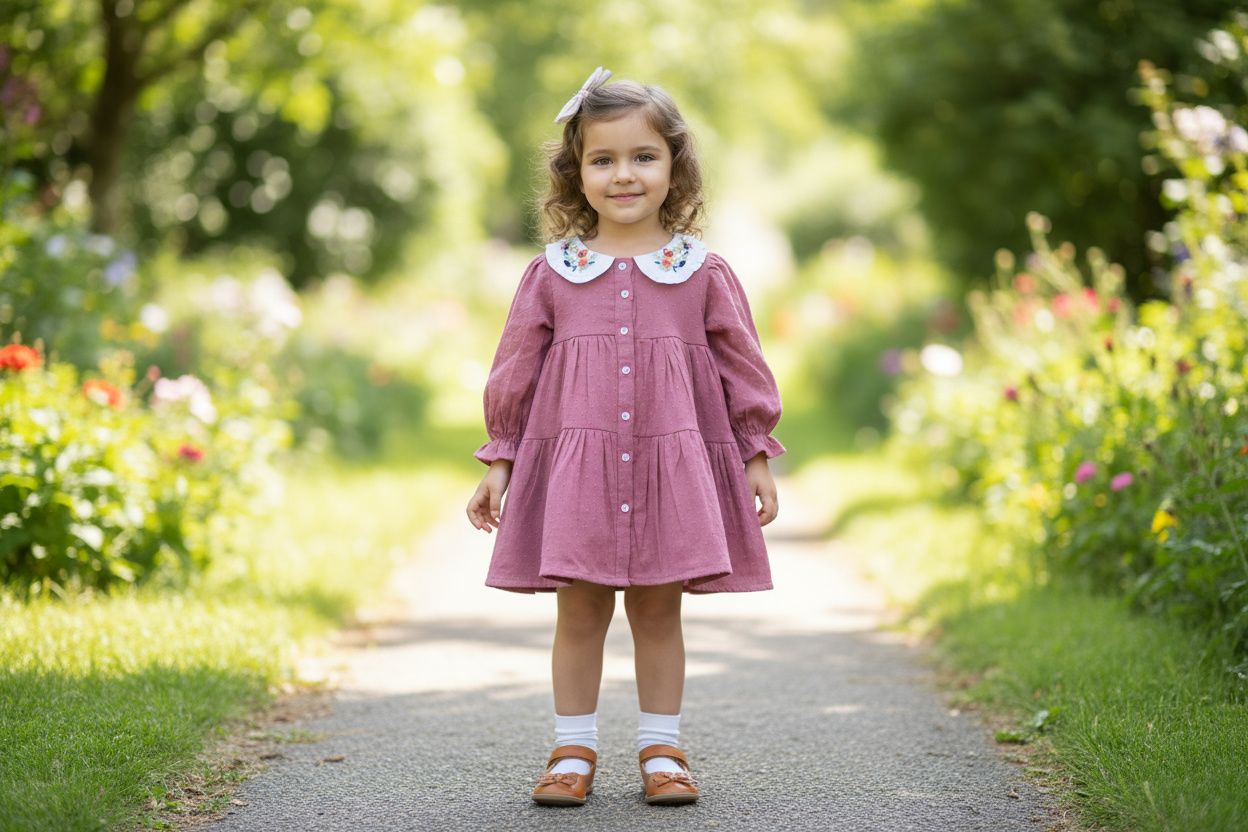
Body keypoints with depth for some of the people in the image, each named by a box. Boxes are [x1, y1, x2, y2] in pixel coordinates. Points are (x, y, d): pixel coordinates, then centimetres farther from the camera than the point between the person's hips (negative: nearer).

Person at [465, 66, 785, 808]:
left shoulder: (704, 273, 4)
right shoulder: (552, 275, 4)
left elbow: (743, 367, 8)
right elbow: (514, 373, 8)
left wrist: (758, 455, 5)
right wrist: (500, 462, 7)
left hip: (674, 464, 0)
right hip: (573, 464, 0)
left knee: (659, 609, 7)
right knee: (580, 610, 4)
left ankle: (662, 750, 17)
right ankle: (574, 751, 14)